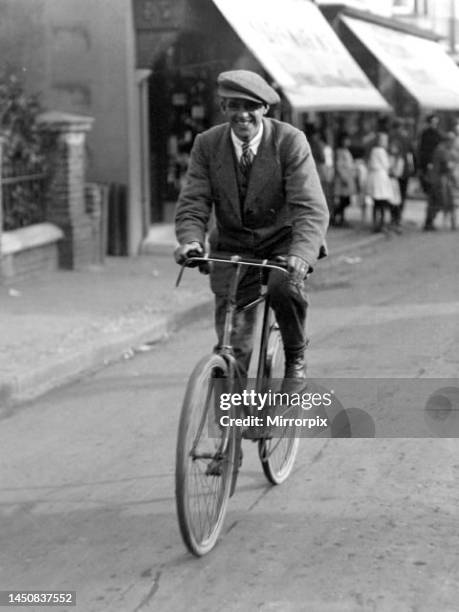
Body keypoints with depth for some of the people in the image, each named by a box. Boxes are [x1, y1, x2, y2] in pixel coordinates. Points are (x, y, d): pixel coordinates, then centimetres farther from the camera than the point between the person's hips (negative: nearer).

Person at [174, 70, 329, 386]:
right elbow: (193, 203, -10)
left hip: (284, 239, -2)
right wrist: (190, 239, -32)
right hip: (233, 246, 2)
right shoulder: (207, 144, -8)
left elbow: (311, 208, -25)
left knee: (285, 284, -33)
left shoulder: (290, 141, -17)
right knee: (233, 342, -3)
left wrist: (301, 254, -42)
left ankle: (296, 358, -7)